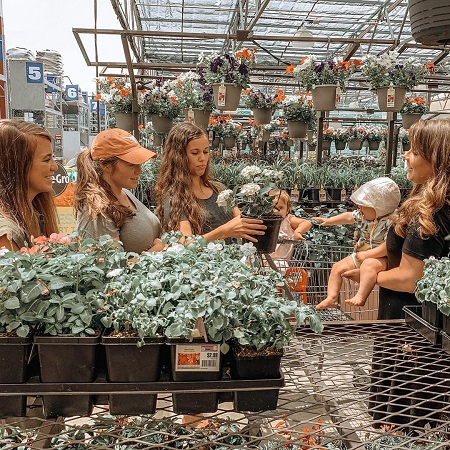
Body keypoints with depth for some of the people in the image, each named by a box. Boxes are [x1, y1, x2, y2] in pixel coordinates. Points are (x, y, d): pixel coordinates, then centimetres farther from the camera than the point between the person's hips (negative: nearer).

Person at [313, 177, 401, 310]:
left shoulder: (390, 222, -23)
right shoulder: (364, 215, 0)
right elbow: (349, 217, 18)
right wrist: (329, 220, 22)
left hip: (379, 258, -8)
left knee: (369, 265, -39)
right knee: (338, 267, -2)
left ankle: (360, 296, -43)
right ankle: (332, 298, -5)